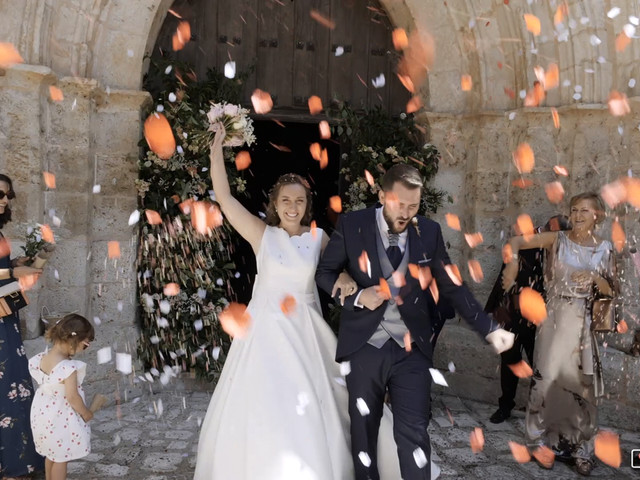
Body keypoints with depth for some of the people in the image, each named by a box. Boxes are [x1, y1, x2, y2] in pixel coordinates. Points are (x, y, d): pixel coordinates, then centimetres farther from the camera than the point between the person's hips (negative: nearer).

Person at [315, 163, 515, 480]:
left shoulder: (429, 232, 0)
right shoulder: (351, 225, -5)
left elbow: (451, 287, 5)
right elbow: (324, 272, 2)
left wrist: (489, 329, -1)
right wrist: (357, 296, -16)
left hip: (412, 349, 0)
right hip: (363, 346, 0)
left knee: (413, 433, 1)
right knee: (363, 431, 13)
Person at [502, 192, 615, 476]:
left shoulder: (604, 249, 3)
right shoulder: (558, 240, -3)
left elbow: (611, 293, 5)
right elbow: (516, 241, -10)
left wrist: (595, 277, -14)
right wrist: (513, 263, -29)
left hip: (583, 323, 2)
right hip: (554, 317, -1)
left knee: (581, 385, 7)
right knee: (548, 378, 2)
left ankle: (581, 448, 20)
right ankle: (544, 442, 17)